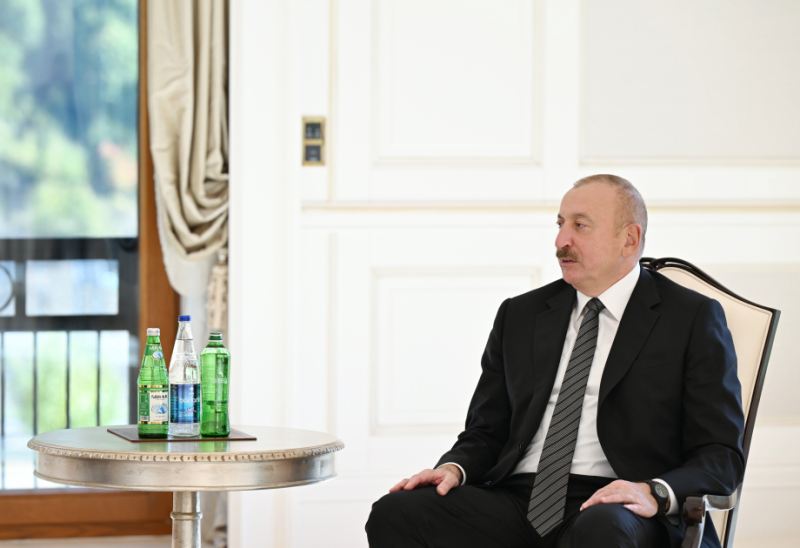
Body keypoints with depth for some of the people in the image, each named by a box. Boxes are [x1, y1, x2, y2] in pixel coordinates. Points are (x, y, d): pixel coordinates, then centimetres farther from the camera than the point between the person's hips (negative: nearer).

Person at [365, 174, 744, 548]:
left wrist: (654, 493, -20)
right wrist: (455, 468, -2)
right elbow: (486, 432, 22)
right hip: (516, 502, 5)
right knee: (396, 512, -23)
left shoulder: (692, 319, 6)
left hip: (613, 514, -5)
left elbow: (722, 456, 1)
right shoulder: (519, 316, 19)